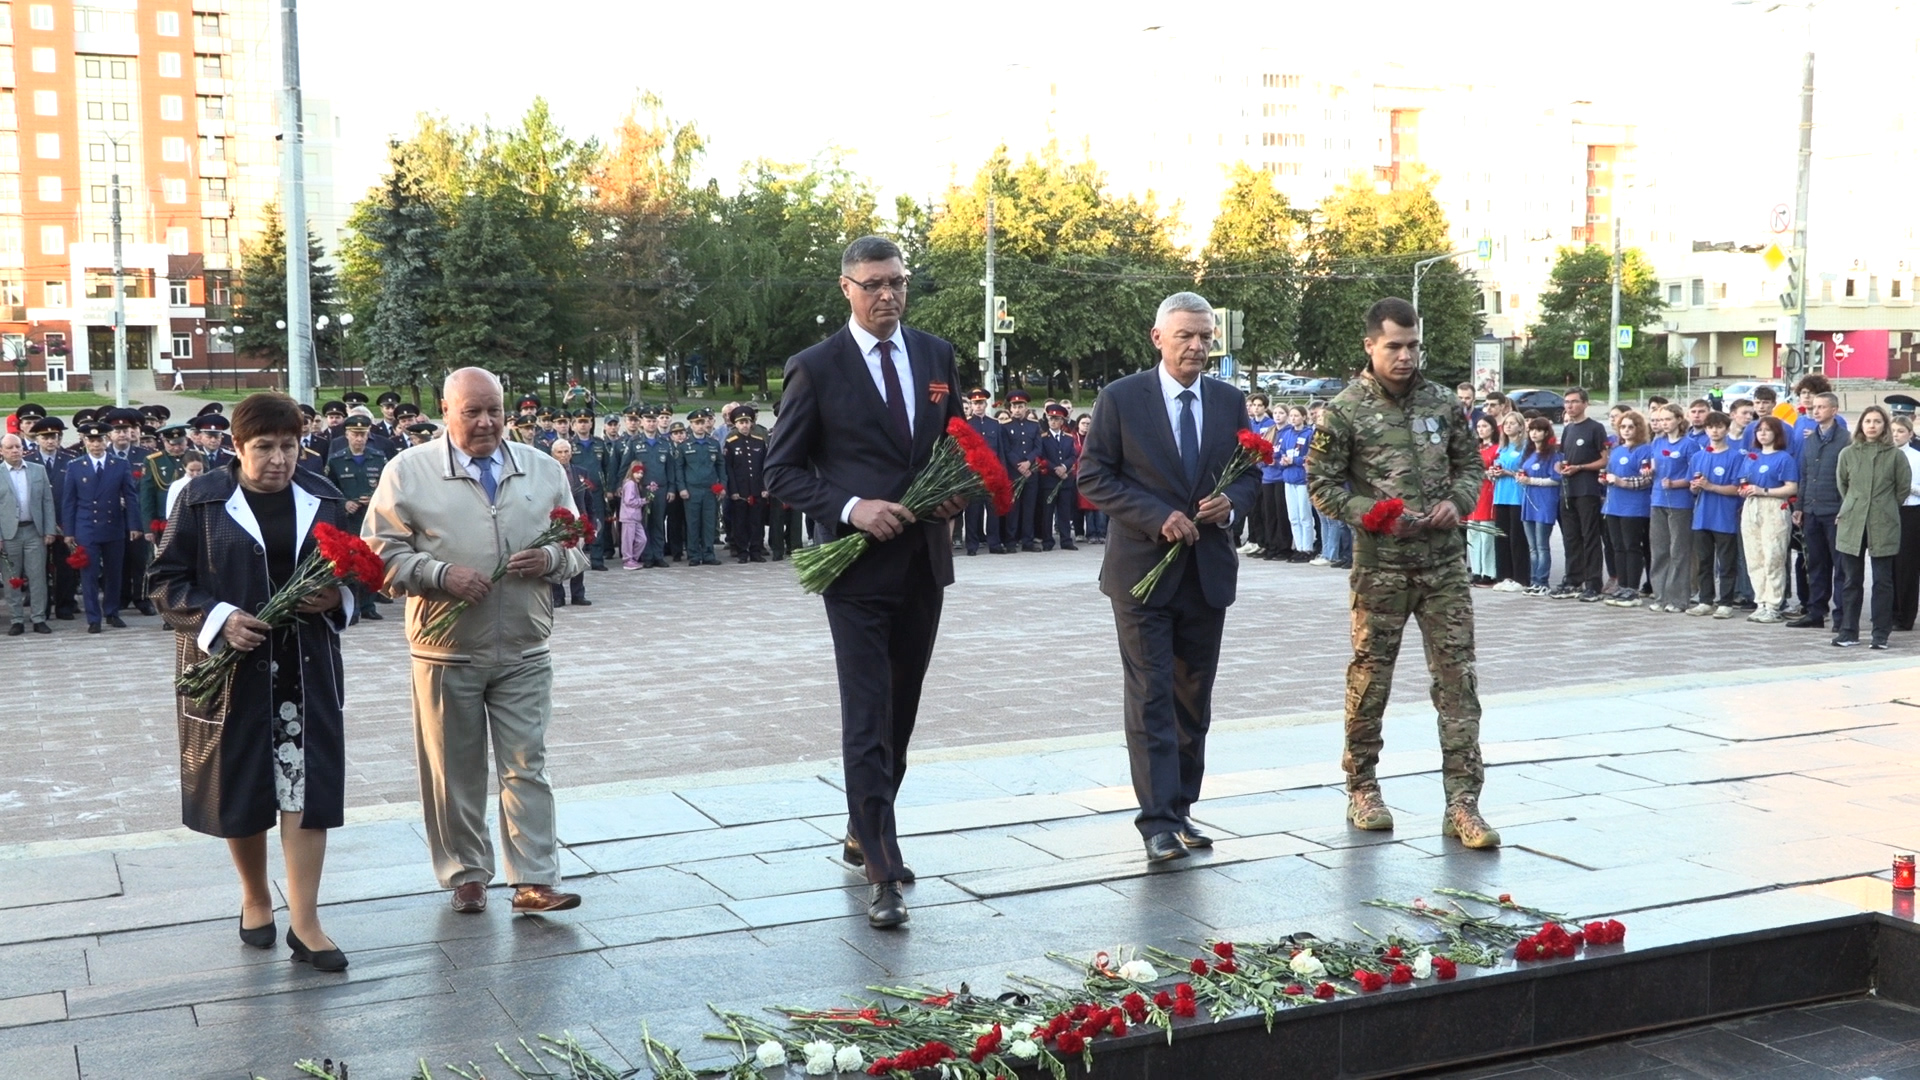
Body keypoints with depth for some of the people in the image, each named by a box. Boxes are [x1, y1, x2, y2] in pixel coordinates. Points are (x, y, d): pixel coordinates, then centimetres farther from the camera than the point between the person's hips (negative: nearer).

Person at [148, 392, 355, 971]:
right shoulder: (204, 499, -3)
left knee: (307, 788, -2)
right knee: (239, 788, 9)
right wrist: (218, 619, -18)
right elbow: (166, 580, -3)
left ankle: (304, 922, 3)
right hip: (231, 666, -1)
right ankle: (255, 898, 31)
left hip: (308, 667, 2)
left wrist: (337, 597, -7)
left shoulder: (322, 499, 6)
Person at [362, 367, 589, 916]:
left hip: (524, 651, 2)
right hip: (447, 652, -1)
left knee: (528, 767, 1)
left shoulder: (544, 470, 8)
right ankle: (466, 876, 22)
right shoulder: (409, 470, -1)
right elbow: (382, 551, -3)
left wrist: (551, 560, -10)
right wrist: (441, 574, -17)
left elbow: (578, 547, 13)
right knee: (454, 772, 8)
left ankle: (534, 881, 5)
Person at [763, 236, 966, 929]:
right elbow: (782, 470, -4)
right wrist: (850, 507, -18)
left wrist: (958, 494, -3)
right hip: (860, 564, -5)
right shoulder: (815, 369, -5)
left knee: (901, 712, 15)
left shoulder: (936, 356, 9)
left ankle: (865, 834, 33)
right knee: (867, 719, -7)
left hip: (925, 560, 5)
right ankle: (883, 873, -4)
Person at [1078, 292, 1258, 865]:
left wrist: (1231, 504, -9)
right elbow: (1095, 476, -7)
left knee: (1194, 698, 10)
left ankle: (1181, 808, 21)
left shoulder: (1230, 401, 9)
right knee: (1151, 697, -6)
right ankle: (1158, 819, -4)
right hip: (1143, 567, -4)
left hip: (1208, 569, 4)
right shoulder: (1120, 399, -4)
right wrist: (1159, 518, -17)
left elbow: (1249, 473, 14)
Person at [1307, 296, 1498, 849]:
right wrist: (1374, 514, -16)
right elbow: (1322, 484, -2)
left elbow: (1470, 464, 16)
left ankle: (1462, 803, 1)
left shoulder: (1441, 402, 8)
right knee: (1370, 677, 6)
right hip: (1380, 566, -3)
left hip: (1444, 563, 3)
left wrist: (1457, 501, -4)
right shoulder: (1344, 411, -3)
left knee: (1458, 679, -1)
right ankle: (1362, 787, 23)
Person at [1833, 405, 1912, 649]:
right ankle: (1848, 631, 12)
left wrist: (1885, 509, 8)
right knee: (1852, 581, 6)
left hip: (1883, 527, -2)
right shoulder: (1848, 454, 4)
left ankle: (1881, 634, 6)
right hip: (1852, 525, 2)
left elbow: (1904, 488, 6)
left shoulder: (1895, 455, -1)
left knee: (1883, 581, 1)